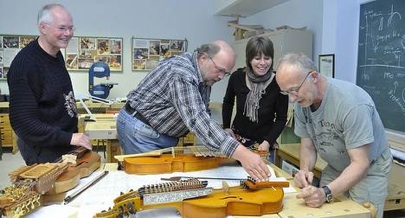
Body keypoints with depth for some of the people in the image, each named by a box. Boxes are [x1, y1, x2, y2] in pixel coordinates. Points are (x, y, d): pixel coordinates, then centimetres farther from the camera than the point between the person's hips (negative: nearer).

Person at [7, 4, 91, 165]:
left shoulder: (56, 54, 3)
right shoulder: (25, 64, -22)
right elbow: (22, 121, -24)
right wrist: (68, 138, -26)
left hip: (64, 143, 8)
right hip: (43, 150, -8)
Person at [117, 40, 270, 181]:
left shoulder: (205, 75, 0)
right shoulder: (182, 73, -30)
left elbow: (202, 113, 8)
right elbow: (195, 118, -43)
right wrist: (240, 153, -51)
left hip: (164, 135, 9)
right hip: (139, 130, -8)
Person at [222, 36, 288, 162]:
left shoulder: (278, 83, -18)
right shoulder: (237, 77, -11)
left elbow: (281, 118, -8)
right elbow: (227, 102, 9)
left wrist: (268, 141, -17)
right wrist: (226, 127, 5)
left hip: (263, 145, -2)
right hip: (236, 140, 2)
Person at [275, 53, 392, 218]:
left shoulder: (352, 103, -33)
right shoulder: (302, 102, -13)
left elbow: (360, 163, -30)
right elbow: (308, 145, -1)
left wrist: (326, 192, -42)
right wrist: (305, 169, -21)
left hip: (368, 170, -5)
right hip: (335, 169, 5)